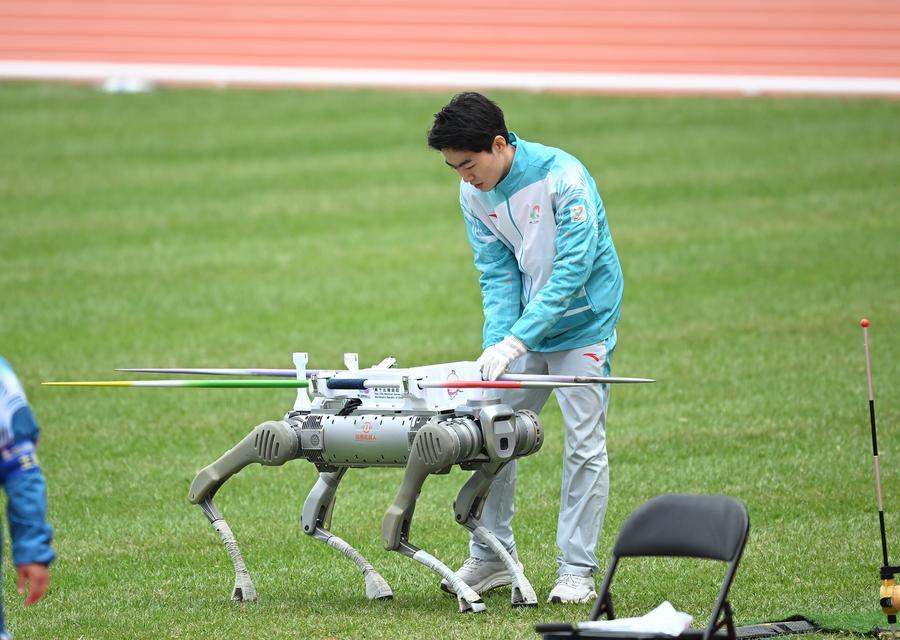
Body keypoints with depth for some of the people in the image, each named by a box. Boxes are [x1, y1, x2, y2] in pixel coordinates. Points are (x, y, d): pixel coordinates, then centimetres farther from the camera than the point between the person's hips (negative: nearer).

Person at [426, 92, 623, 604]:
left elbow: (572, 271, -27)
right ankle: (491, 559, 15)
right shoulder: (474, 194, -5)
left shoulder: (562, 177, -24)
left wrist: (516, 340, -32)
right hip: (524, 325, 6)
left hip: (582, 323, -6)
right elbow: (498, 274, -4)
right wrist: (495, 347, -19)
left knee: (584, 444, -5)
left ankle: (578, 570, 1)